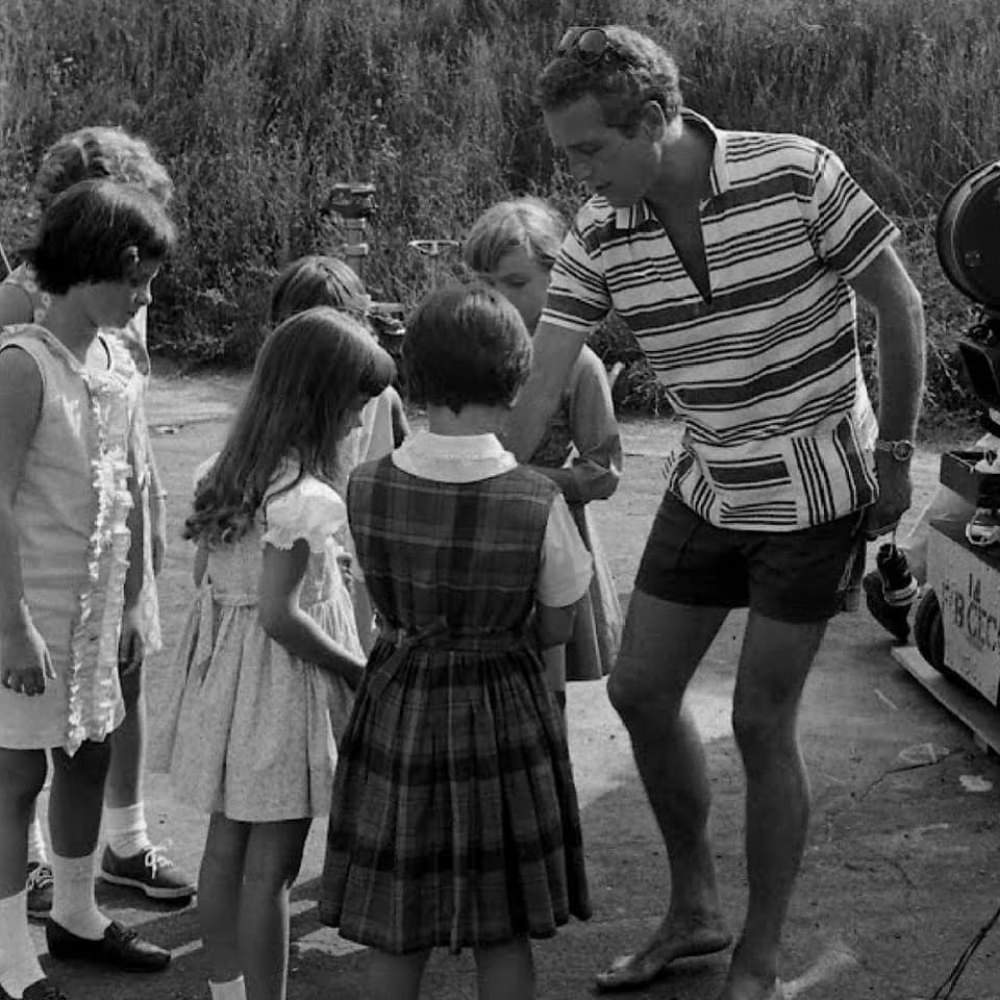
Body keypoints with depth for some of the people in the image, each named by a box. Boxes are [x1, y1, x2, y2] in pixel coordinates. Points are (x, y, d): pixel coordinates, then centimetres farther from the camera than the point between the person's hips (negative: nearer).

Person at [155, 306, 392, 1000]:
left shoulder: (228, 469, 3)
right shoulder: (303, 498, -23)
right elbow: (280, 617, -24)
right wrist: (361, 672, -13)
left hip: (225, 664, 9)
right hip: (283, 679, -9)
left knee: (226, 847, 17)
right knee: (271, 868, 1)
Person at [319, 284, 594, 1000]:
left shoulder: (366, 489, -11)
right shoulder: (539, 504, -18)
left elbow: (387, 604, 1)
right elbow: (556, 630, -5)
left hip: (397, 709, 2)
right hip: (504, 715, -2)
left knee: (395, 939, 14)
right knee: (504, 938, 13)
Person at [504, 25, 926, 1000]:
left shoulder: (796, 175, -21)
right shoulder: (598, 236, -9)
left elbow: (899, 305, -11)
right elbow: (536, 381, -10)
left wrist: (894, 457, -9)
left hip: (814, 491, -5)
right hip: (707, 487, 5)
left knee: (761, 721, -3)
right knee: (640, 691, 8)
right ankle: (694, 910, 29)